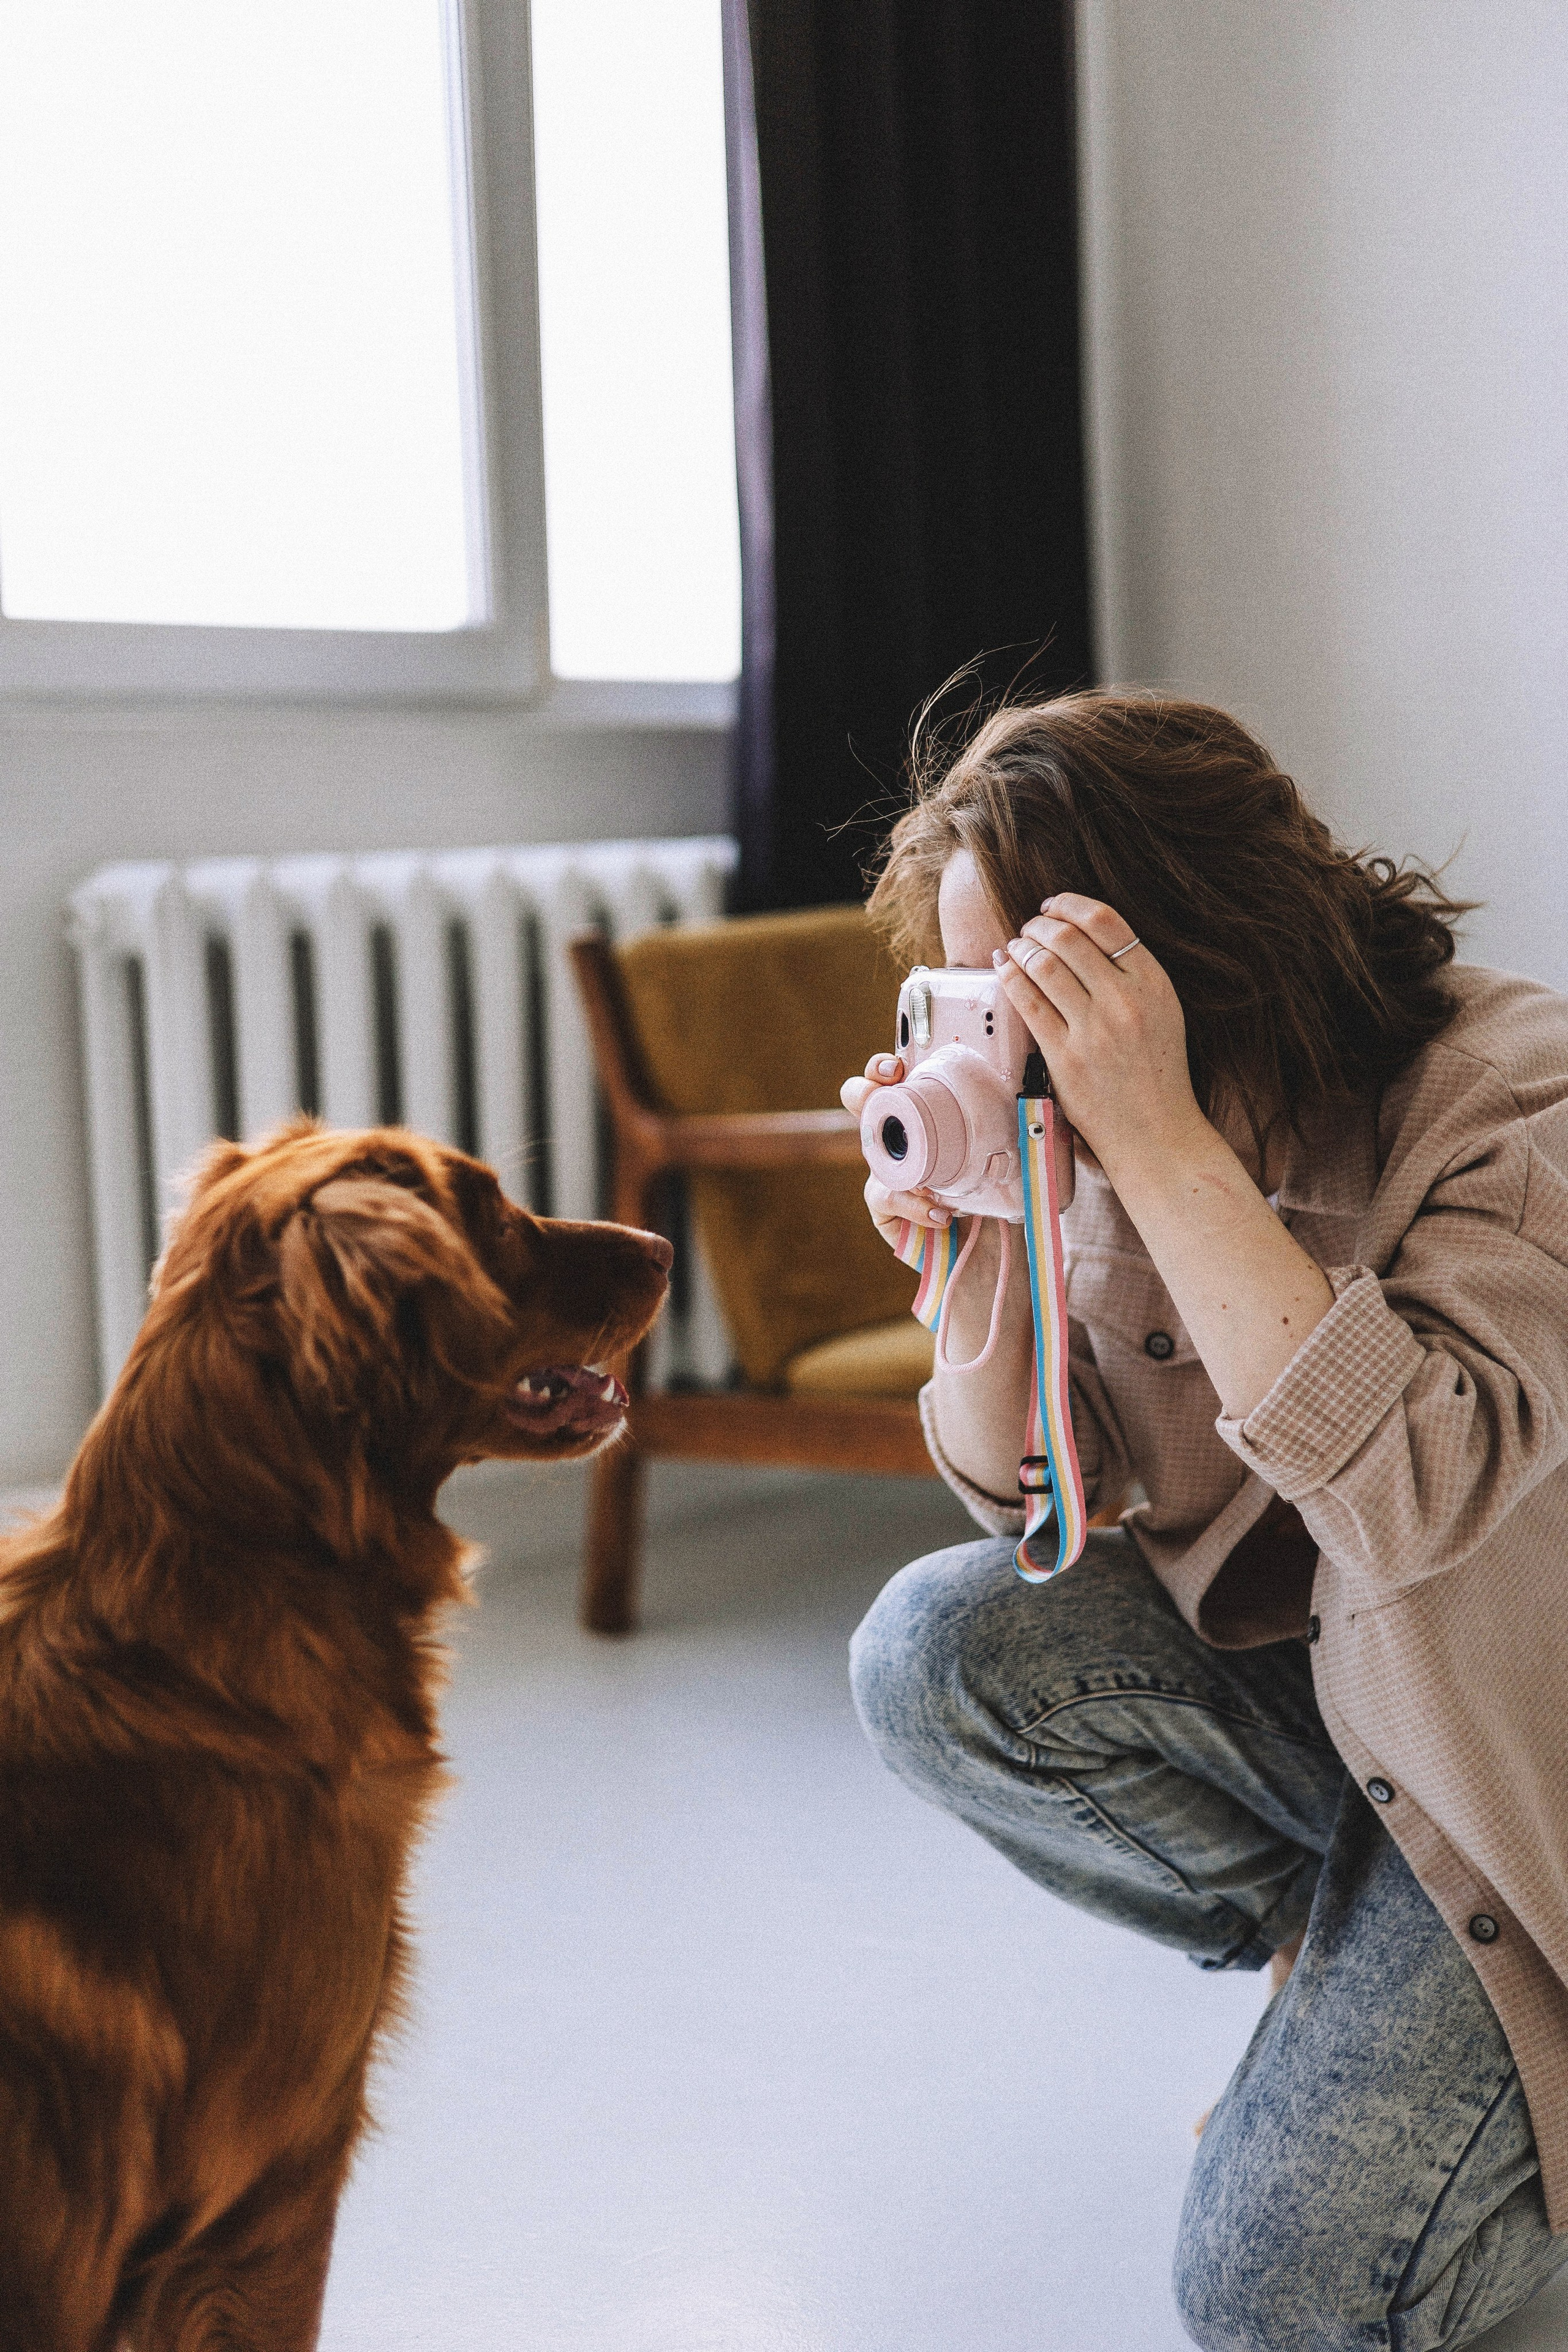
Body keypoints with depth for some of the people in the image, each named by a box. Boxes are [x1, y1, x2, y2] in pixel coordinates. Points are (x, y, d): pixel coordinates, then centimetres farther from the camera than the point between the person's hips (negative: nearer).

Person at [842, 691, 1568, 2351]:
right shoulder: (1083, 1118, -8)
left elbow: (1414, 1500, -38)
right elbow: (1037, 1505, -5)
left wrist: (1168, 1148, -40)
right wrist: (974, 1250, -24)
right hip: (1285, 1681, 6)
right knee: (932, 1651, -20)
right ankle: (1341, 1960, 5)